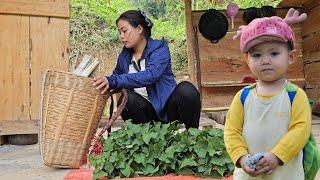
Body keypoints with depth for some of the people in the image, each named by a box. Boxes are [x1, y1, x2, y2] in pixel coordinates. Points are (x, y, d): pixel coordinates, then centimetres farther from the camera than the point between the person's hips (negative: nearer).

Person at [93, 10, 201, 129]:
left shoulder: (159, 47, -8)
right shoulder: (124, 56, 6)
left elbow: (151, 75, -28)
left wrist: (114, 81, -36)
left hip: (168, 105, -3)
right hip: (148, 111, 3)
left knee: (186, 90, -33)